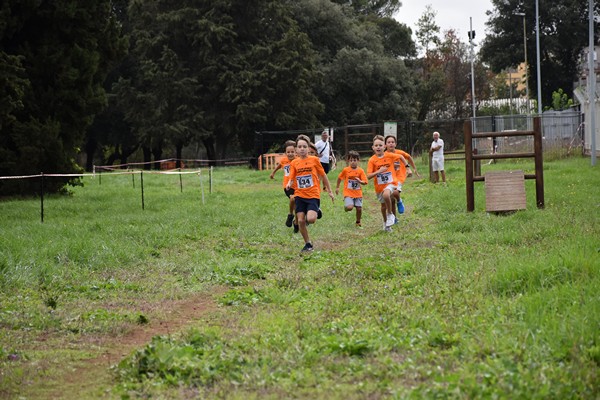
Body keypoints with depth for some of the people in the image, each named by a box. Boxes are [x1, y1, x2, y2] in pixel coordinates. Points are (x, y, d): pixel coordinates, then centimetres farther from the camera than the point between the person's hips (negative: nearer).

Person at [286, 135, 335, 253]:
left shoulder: (314, 160, -2)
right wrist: (289, 184, -22)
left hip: (313, 195, -3)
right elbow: (291, 178, 2)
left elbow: (323, 176, 6)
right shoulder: (294, 163, 4)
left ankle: (316, 213, 16)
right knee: (301, 221, -3)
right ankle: (308, 244, 14)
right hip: (300, 195, 3)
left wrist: (329, 191, 10)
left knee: (310, 219, -21)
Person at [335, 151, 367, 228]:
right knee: (349, 207, -22)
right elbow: (340, 178, 13)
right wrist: (337, 187, 18)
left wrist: (360, 181, -28)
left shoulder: (360, 171, -4)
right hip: (348, 193, -2)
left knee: (359, 208, 2)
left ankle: (358, 222, 27)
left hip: (358, 193, 2)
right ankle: (345, 207, 16)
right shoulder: (345, 170, -3)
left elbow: (365, 182, -7)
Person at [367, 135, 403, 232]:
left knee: (386, 195, -34)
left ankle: (390, 214, -10)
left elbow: (401, 157, 10)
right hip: (379, 186, 2)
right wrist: (379, 171, -29)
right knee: (383, 206, 15)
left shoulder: (389, 156, -10)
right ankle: (385, 223, 42)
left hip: (391, 183, -2)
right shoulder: (372, 160, -12)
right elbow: (368, 176, -17)